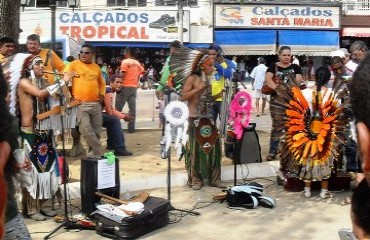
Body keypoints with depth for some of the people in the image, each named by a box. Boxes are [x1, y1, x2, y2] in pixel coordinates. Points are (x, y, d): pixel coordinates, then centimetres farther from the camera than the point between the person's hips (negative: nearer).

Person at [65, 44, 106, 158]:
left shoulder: (96, 67, 13)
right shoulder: (74, 64, 0)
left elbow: (101, 83, 26)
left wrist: (101, 94, 10)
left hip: (96, 103, 4)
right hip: (80, 104, -4)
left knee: (96, 131, 8)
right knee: (86, 130, -15)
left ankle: (93, 153, 22)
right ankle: (98, 153, -6)